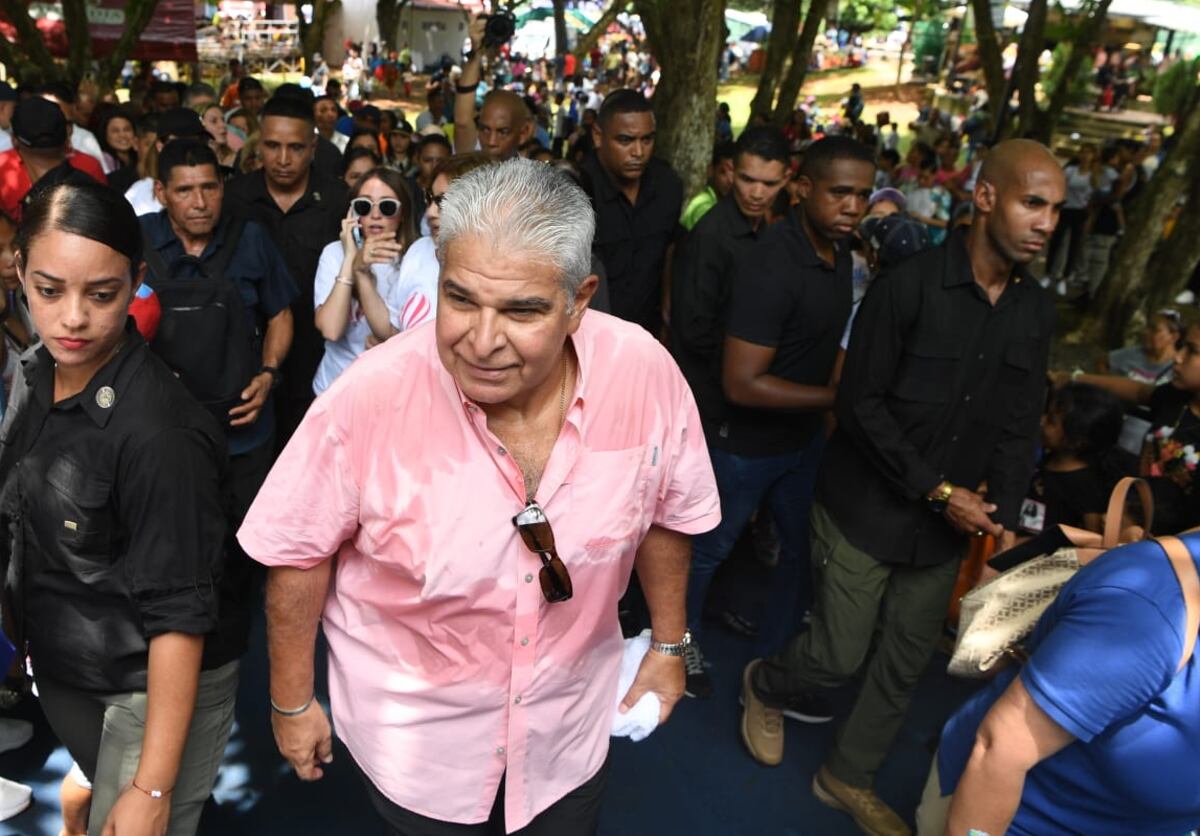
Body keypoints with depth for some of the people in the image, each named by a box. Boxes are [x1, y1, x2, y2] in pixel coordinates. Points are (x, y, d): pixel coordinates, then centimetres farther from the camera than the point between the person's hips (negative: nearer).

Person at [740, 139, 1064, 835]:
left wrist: (1005, 518, -3)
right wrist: (936, 490, -16)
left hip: (949, 523, 6)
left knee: (907, 664, 14)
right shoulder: (909, 286, -15)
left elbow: (1019, 429, 7)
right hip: (868, 510, -5)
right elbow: (861, 403, -14)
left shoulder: (1037, 313, 3)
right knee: (840, 657, 2)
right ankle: (766, 685, 37)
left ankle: (850, 779, 37)